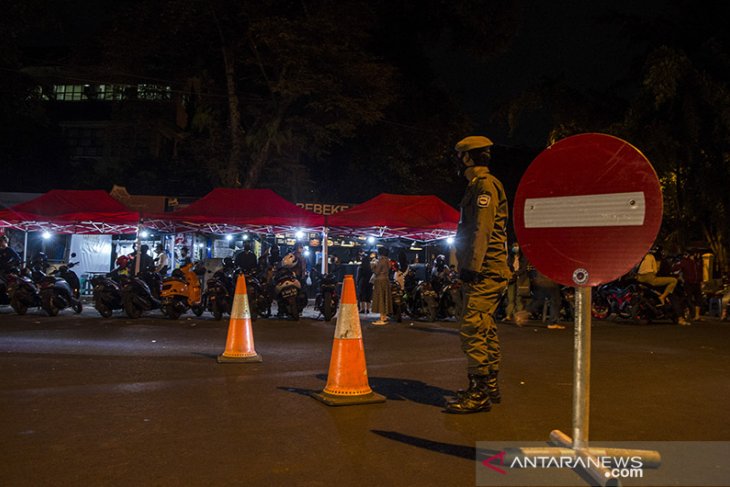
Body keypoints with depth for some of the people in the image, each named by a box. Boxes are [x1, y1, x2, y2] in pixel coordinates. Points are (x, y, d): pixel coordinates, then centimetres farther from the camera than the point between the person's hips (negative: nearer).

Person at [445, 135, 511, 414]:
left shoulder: (484, 184, -10)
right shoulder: (480, 186, 23)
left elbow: (482, 230, -20)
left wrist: (472, 266, -23)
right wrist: (469, 267, 22)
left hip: (484, 272, -11)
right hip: (487, 272, 11)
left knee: (472, 328, -13)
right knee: (486, 330, 14)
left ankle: (480, 392, -11)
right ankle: (490, 387, 21)